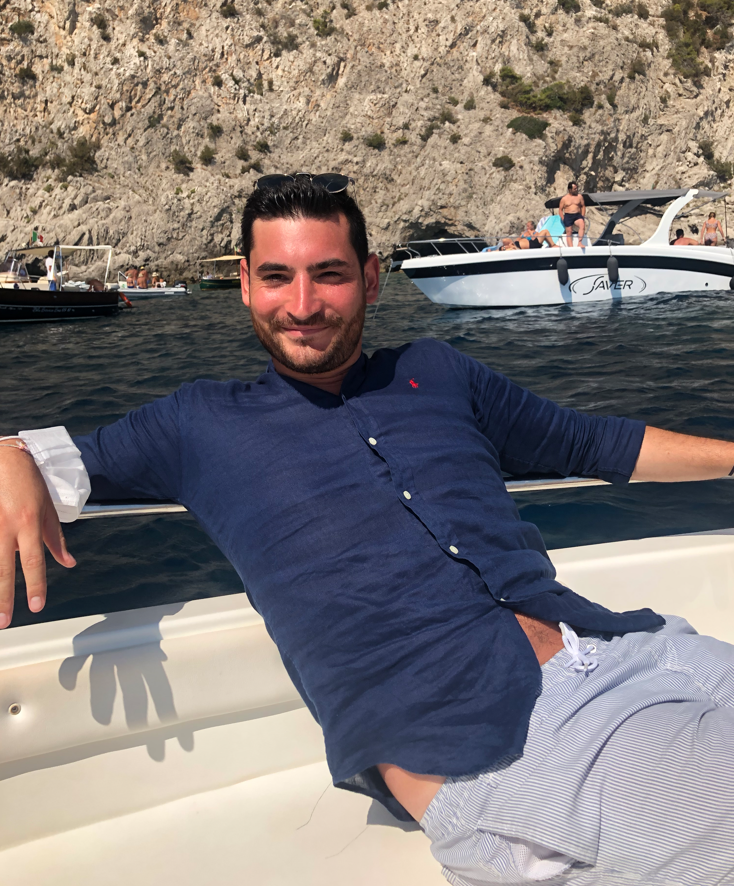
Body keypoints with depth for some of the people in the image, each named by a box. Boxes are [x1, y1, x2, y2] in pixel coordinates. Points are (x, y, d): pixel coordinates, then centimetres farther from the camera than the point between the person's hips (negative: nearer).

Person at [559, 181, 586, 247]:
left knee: (582, 225, -29)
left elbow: (583, 206, 16)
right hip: (568, 216, 0)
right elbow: (560, 209, 8)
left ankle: (579, 243, -31)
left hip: (577, 215, 1)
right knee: (569, 233, -5)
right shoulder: (564, 198, 4)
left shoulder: (579, 196, 9)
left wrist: (582, 217, 5)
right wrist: (563, 220, -2)